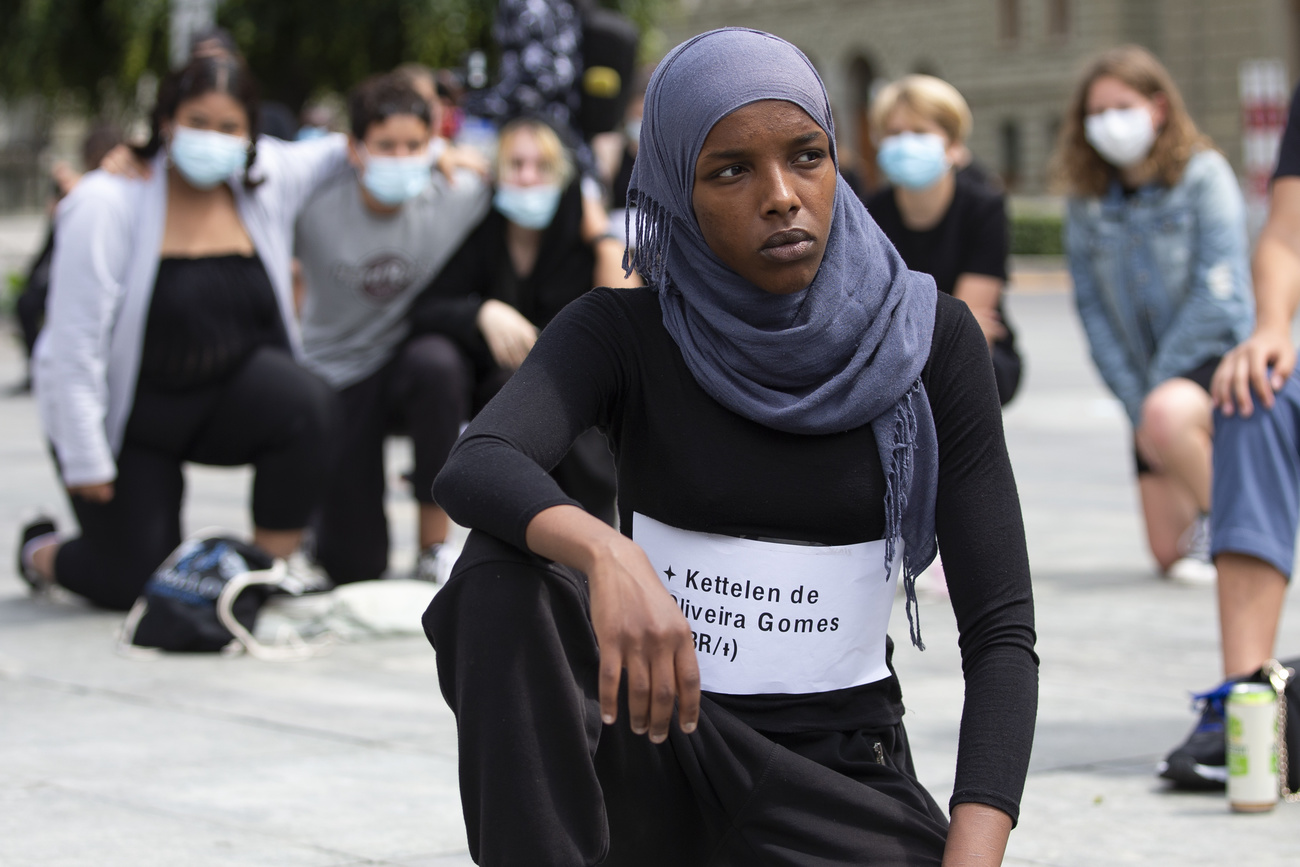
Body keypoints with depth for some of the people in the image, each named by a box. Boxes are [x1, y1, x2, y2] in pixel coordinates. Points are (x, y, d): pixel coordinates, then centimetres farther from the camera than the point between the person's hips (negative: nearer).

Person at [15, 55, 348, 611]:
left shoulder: (268, 179, -5)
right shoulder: (108, 205, -18)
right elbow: (76, 341, -17)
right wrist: (84, 458, -19)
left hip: (230, 391, 3)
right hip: (128, 418, -3)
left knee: (305, 403, -30)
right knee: (136, 585, -4)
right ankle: (40, 550, 31)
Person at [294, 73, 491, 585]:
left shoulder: (455, 199, -16)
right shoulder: (315, 209, -19)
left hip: (410, 361, 1)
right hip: (336, 376, -1)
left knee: (434, 361, -39)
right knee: (352, 567, -8)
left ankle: (435, 547, -21)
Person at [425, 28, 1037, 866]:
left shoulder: (930, 340, -3)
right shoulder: (623, 333, -4)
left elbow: (1002, 629, -8)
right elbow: (475, 470, -25)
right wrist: (607, 554, -47)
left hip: (837, 775, 1)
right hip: (650, 755, -1)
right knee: (504, 572, -29)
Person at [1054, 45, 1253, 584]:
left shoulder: (1203, 175, -11)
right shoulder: (1087, 198, 2)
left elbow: (1218, 295, -17)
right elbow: (1092, 309, 1)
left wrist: (1155, 392, -17)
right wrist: (1134, 400, -9)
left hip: (1219, 357, -5)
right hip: (1150, 380, 5)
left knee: (1168, 416, -40)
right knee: (1169, 553, 2)